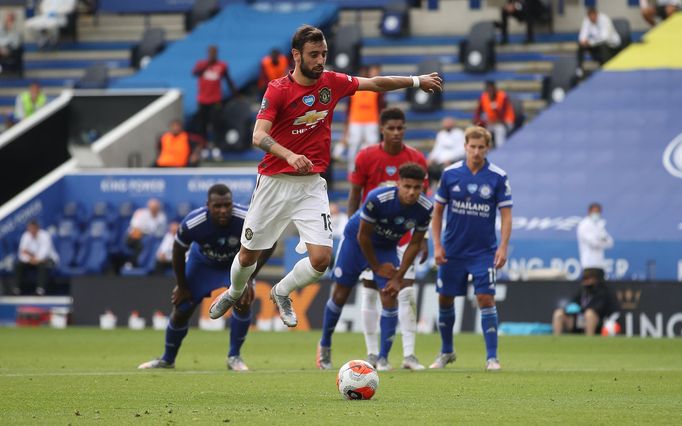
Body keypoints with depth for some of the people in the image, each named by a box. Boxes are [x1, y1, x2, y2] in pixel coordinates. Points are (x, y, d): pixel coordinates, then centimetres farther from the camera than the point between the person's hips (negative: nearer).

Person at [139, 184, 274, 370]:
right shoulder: (192, 223, -35)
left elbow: (267, 246, -19)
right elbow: (178, 251, -14)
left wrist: (248, 279, -24)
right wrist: (181, 285, -6)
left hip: (237, 262, 0)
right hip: (202, 262, 0)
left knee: (243, 301, -24)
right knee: (181, 310, 0)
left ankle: (234, 357, -5)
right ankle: (167, 359, 25)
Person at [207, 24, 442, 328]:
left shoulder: (331, 82, -1)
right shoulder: (278, 89, -14)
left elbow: (375, 84, 11)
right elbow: (259, 136, -25)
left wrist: (416, 81, 6)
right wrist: (289, 156, -42)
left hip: (311, 185, 2)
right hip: (275, 182, -2)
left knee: (321, 258, -12)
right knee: (249, 254, 11)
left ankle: (281, 292, 18)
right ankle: (235, 293, 44)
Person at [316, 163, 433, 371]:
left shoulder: (425, 209, -24)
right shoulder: (377, 199, -36)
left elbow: (415, 243, -9)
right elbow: (363, 236, -23)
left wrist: (399, 277, -12)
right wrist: (377, 267, -13)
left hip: (387, 247, 3)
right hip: (355, 240, -3)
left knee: (390, 297, -13)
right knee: (340, 295, 4)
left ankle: (383, 358, -5)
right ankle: (324, 346, 27)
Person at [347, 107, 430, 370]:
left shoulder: (417, 159, -1)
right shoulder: (366, 157, -4)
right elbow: (354, 196, 2)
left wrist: (423, 239, 1)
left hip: (404, 237, 0)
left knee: (407, 294, -6)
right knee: (369, 293, 2)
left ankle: (409, 355, -6)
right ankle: (372, 354, 10)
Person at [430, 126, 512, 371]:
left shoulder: (498, 177, -7)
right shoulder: (450, 174, -3)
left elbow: (506, 215, -5)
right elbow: (438, 211, 5)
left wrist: (503, 247, -15)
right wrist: (437, 245, -2)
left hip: (484, 252, -2)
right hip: (452, 250, 2)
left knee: (486, 299, -11)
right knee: (445, 299, 8)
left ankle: (491, 356, -5)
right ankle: (447, 352, 27)